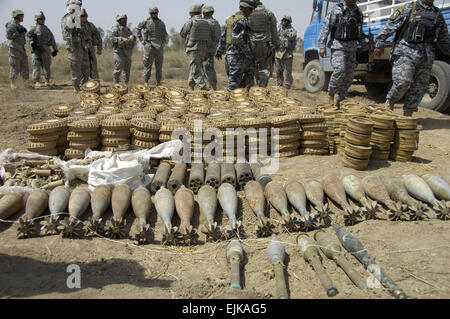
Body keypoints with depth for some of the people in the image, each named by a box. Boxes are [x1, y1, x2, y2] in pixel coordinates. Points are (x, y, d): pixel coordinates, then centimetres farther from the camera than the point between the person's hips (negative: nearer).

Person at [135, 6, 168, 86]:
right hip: (149, 46, -3)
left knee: (159, 66, 4)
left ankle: (158, 82, 10)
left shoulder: (161, 23, 12)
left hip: (159, 47, 3)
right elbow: (137, 29, 12)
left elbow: (165, 34, 23)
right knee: (148, 65, -4)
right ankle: (146, 81, 6)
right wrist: (141, 39, 2)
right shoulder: (146, 22, 3)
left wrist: (165, 40, 4)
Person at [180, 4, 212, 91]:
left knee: (196, 71, -5)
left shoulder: (190, 22, -5)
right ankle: (191, 86, 30)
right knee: (193, 68, 21)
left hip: (193, 49, -6)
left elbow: (182, 34, 5)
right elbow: (210, 39, 9)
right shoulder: (207, 23, 10)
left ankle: (203, 88, -16)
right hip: (204, 49, 6)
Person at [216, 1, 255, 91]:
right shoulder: (241, 20, -12)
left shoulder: (231, 18, 17)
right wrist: (247, 50, -21)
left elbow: (223, 36, 22)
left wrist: (220, 51, 28)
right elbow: (237, 36, -25)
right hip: (238, 54, -10)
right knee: (234, 80, -5)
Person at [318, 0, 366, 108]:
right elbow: (325, 28, -10)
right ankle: (331, 93, -1)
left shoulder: (358, 11, 12)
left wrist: (363, 44, 21)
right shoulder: (336, 10, -6)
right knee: (339, 71, -22)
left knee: (349, 75, 2)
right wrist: (322, 46, -17)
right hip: (338, 46, -6)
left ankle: (338, 99, 13)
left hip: (352, 47, 6)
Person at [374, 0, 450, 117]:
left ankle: (407, 114, 10)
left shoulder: (438, 14, 20)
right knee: (403, 81, -18)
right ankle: (390, 101, 9)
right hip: (406, 52, -5)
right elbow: (389, 26, 1)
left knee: (420, 85, 2)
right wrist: (380, 44, -6)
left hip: (426, 56, 5)